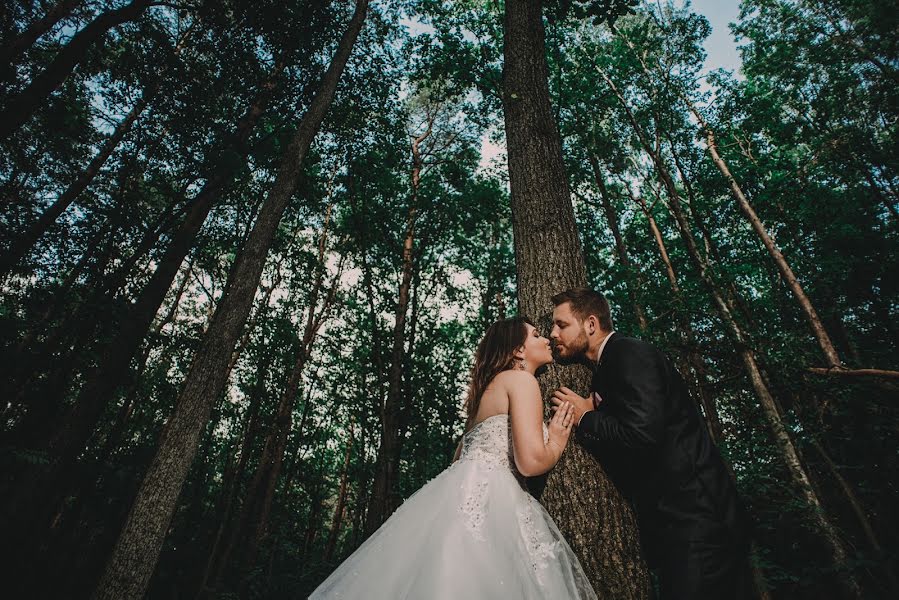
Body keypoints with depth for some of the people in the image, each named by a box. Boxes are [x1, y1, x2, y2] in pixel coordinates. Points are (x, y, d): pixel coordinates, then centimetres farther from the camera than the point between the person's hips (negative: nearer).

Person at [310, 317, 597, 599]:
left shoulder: (487, 388, 24)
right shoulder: (521, 378, -4)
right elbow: (531, 461, -16)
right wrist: (557, 444, 6)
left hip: (465, 494, 10)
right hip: (483, 497, -10)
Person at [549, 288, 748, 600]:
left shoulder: (630, 354, -15)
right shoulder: (606, 368, 15)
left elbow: (642, 432, -28)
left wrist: (586, 418, -12)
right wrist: (591, 415, 1)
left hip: (694, 519, -10)